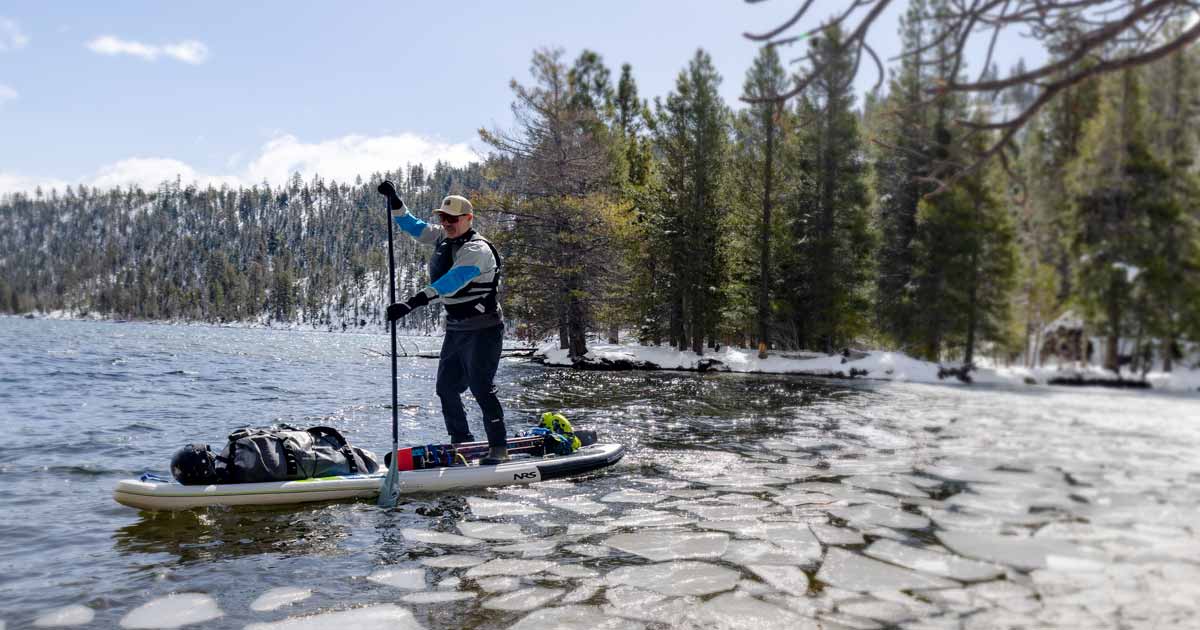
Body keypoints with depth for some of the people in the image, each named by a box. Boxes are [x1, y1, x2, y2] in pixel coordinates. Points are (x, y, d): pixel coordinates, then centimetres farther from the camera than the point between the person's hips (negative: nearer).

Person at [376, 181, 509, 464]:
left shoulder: (477, 249, -21)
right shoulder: (442, 237, 6)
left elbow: (451, 282, -35)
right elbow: (412, 226, 18)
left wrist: (412, 303, -44)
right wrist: (393, 199, 2)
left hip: (483, 329, -9)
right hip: (456, 329, 9)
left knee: (481, 386, -12)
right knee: (446, 388, 9)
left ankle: (499, 448, -4)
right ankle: (462, 442, 20)